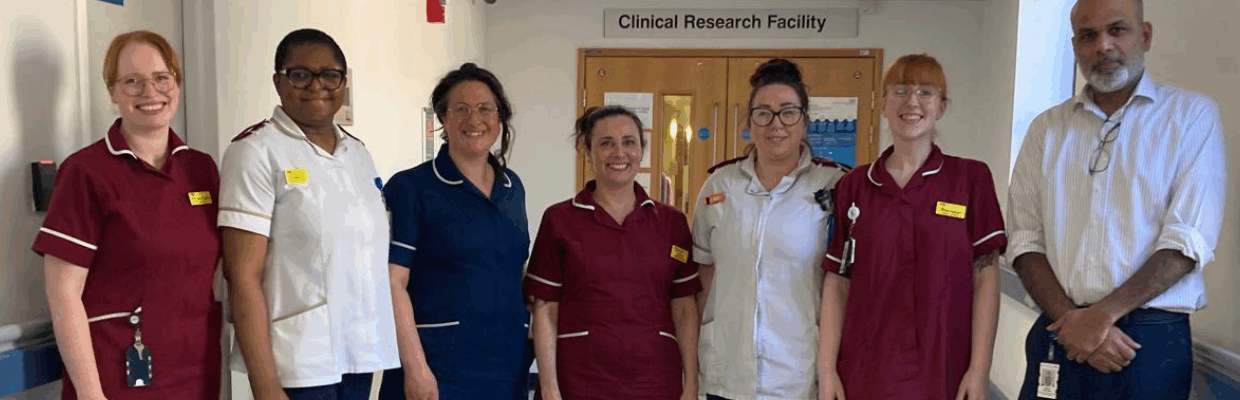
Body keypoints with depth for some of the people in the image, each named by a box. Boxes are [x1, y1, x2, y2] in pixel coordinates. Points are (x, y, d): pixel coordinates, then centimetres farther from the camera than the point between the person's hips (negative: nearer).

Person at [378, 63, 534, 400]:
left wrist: (535, 337, 12)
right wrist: (415, 367, -16)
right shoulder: (410, 188, -7)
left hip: (508, 364, 5)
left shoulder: (513, 187, 10)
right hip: (439, 366, -5)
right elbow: (393, 284, -11)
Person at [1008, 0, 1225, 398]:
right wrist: (1071, 320, -11)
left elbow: (1188, 242, -9)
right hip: (1057, 337, 2)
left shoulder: (1193, 115, 0)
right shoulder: (1047, 128, 8)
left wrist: (1102, 315, -15)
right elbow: (1025, 241, 2)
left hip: (1151, 339, -2)